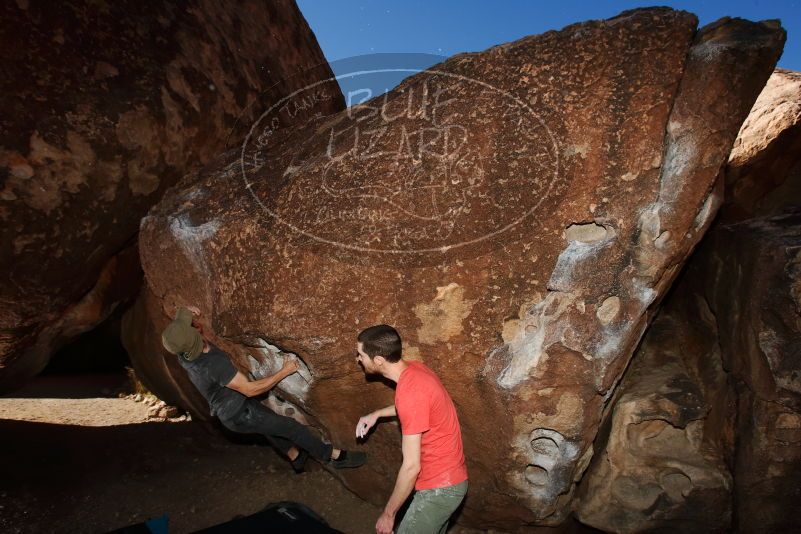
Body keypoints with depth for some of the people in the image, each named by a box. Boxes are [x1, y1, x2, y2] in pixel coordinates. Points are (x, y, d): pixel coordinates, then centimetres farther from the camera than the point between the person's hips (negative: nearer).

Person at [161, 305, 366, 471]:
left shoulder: (184, 354, -14)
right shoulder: (215, 364, -39)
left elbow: (180, 317, 7)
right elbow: (251, 389, -30)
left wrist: (186, 312, -17)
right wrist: (284, 372, -21)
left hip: (226, 409, 9)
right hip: (240, 414, -9)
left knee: (269, 422, 29)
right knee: (291, 427, 2)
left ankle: (295, 457, 49)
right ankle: (335, 456, 18)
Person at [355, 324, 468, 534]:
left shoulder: (409, 392, -31)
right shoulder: (413, 368, -3)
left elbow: (411, 467, -26)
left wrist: (388, 513, -13)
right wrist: (377, 414, 11)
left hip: (439, 487, -9)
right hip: (448, 478, 9)